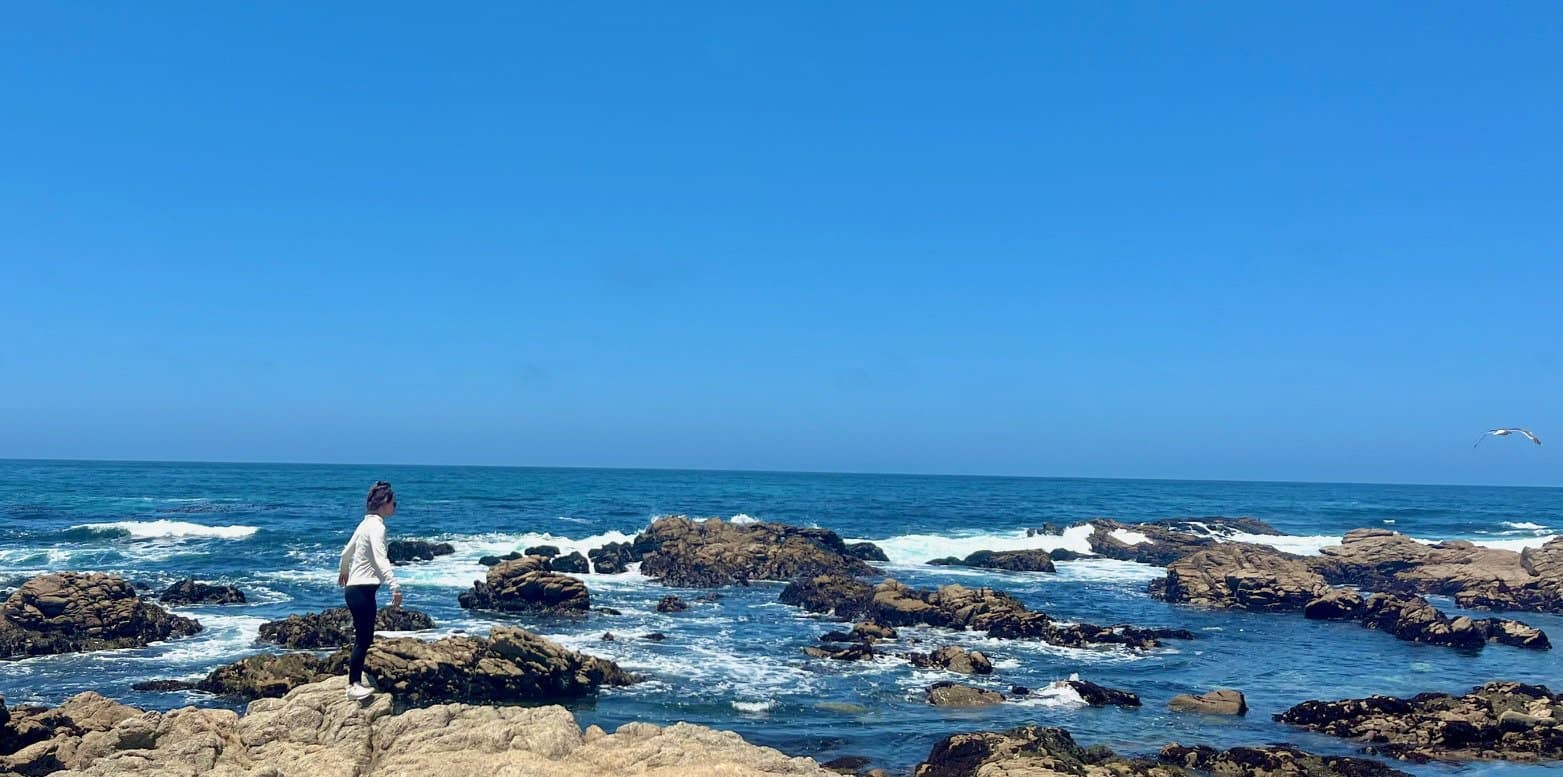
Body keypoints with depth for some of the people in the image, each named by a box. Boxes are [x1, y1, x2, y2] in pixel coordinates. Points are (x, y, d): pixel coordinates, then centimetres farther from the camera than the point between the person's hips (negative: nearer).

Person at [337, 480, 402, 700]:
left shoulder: (367, 523, 14)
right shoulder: (377, 526, -15)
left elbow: (347, 551, 28)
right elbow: (381, 559, -29)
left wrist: (343, 572, 46)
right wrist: (395, 587, -39)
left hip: (355, 587, 10)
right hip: (362, 589, -10)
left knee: (364, 638, 13)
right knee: (363, 639, -8)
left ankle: (355, 681, 18)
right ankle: (353, 684, -7)